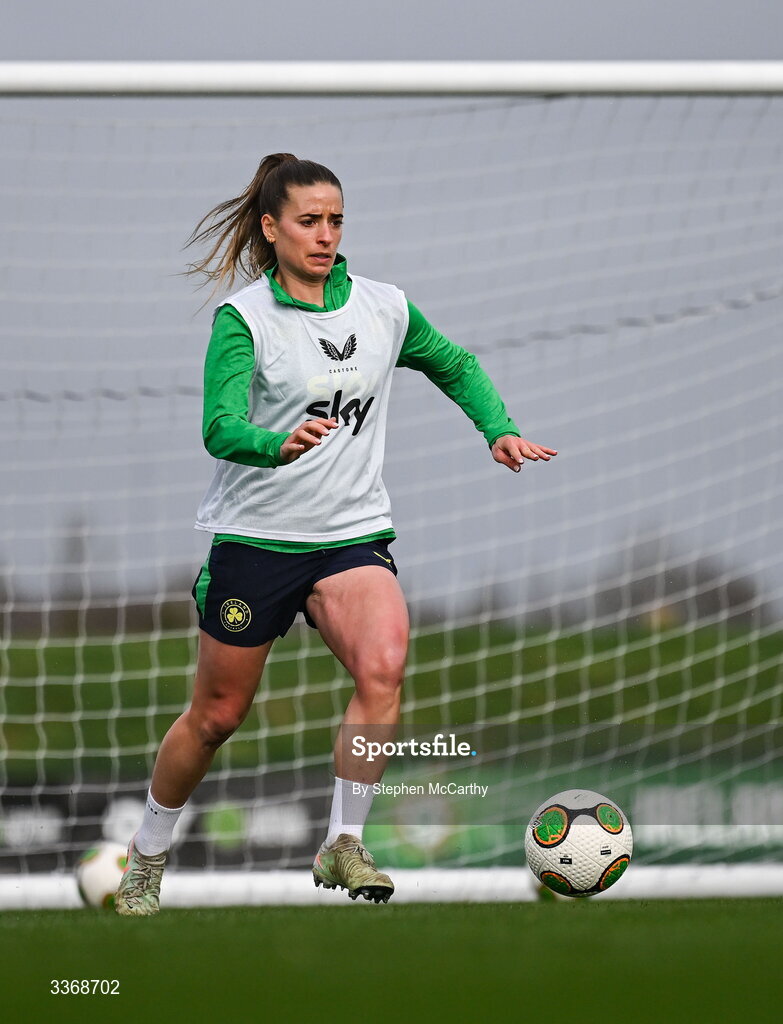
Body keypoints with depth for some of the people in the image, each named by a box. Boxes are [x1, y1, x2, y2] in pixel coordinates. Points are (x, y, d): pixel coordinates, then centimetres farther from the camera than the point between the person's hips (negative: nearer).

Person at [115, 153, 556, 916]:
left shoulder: (385, 309, 4)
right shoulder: (244, 317, -9)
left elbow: (455, 367, 23)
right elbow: (219, 428, -22)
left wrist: (498, 429, 7)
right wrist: (280, 445, -43)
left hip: (354, 532, 3)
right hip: (255, 533, -3)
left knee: (383, 665, -26)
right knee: (217, 714, 7)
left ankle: (343, 844, -18)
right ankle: (146, 859, 28)